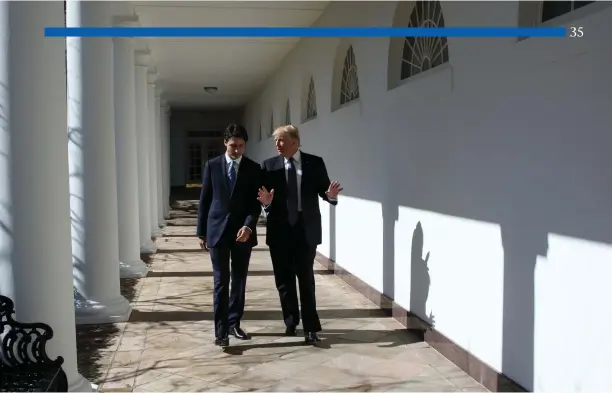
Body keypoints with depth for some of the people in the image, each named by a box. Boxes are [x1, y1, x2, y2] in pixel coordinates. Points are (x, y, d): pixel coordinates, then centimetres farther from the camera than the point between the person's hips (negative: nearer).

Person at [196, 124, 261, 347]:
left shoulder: (253, 168, 2)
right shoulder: (212, 166, 3)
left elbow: (256, 203, -2)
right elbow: (204, 200, 5)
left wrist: (249, 225, -18)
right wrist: (201, 231, 4)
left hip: (243, 231, 1)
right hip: (217, 230, -1)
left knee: (239, 280, 9)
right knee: (221, 282, -3)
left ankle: (234, 323, 22)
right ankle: (221, 330, -1)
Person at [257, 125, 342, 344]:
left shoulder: (315, 163, 0)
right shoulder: (269, 166, 2)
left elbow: (324, 191, 0)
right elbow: (263, 198, -2)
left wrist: (331, 195, -22)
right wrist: (265, 201, -24)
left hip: (306, 229, -2)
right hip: (280, 230, 2)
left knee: (306, 279, 2)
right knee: (284, 279, 12)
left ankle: (311, 327, 9)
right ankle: (291, 321, 30)